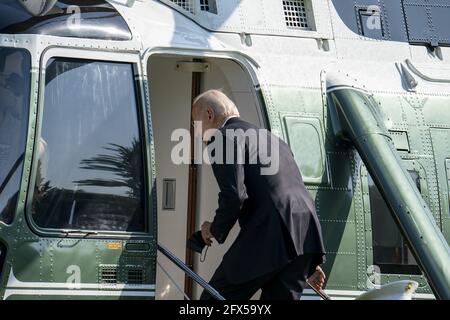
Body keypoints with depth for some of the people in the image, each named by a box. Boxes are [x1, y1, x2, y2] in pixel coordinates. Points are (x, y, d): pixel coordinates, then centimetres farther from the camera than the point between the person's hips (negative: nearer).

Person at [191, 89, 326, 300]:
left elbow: (234, 196, -13)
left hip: (270, 237, -8)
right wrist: (310, 262, 29)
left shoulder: (224, 137, 2)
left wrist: (215, 229, 7)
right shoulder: (270, 138, 29)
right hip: (304, 238, 8)